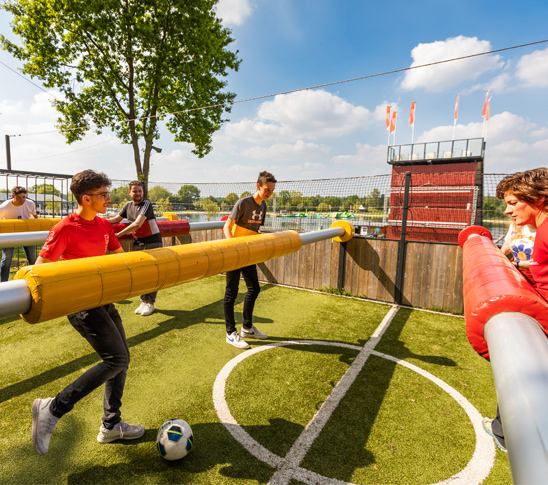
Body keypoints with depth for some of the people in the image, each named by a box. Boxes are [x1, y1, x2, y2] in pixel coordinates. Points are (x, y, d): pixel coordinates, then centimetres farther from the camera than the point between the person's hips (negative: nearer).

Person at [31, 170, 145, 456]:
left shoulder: (104, 226, 9)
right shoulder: (65, 229, -13)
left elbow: (120, 257, 18)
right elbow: (41, 266, -14)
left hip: (104, 301, 8)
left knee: (121, 360, 11)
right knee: (116, 359, -13)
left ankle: (111, 426, 26)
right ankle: (52, 409, 5)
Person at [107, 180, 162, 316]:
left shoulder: (147, 204, -12)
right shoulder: (128, 205, 9)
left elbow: (137, 224, -21)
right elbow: (117, 219, 19)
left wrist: (119, 234, -17)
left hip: (152, 242, -6)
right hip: (137, 243, 6)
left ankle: (150, 303, 9)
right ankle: (144, 301, 20)